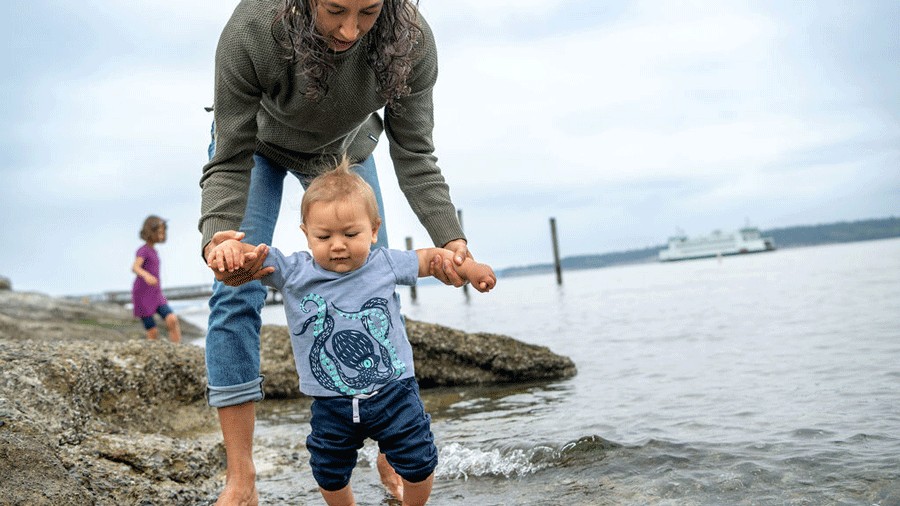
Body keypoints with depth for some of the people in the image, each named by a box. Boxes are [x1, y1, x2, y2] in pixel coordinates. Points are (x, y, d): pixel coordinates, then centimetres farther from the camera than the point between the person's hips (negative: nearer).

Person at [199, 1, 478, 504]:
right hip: (257, 143, -2)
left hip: (344, 147, 2)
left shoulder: (412, 42, -34)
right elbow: (231, 165, -33)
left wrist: (450, 237, -41)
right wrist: (219, 235, -53)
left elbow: (415, 157, -25)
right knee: (236, 293, -15)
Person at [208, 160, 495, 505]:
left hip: (393, 393, 0)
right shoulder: (292, 272, -9)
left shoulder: (385, 264, -5)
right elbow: (250, 257, -16)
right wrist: (228, 248, -38)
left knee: (418, 464, 7)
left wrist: (470, 269, 18)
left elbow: (430, 258, 10)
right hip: (331, 405, 1)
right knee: (330, 475, 15)